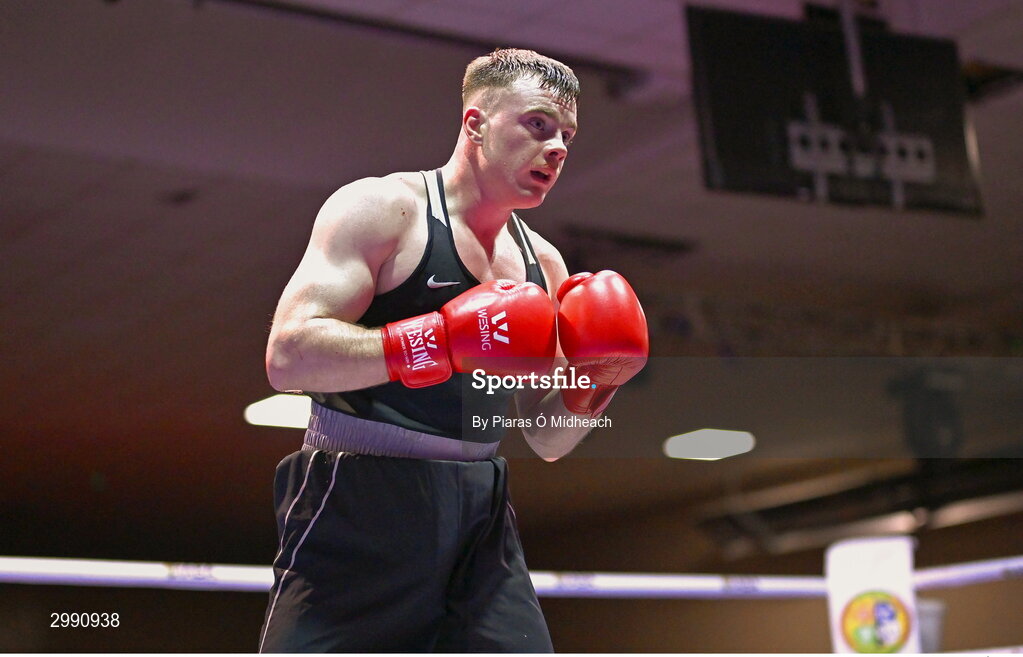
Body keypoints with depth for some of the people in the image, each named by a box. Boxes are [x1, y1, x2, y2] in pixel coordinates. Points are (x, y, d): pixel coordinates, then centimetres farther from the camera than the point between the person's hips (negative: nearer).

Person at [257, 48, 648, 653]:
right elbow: (289, 357, -19)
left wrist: (595, 382, -2)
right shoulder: (382, 209, -6)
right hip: (362, 517, -6)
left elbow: (546, 439, 19)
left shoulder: (542, 263, 14)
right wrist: (445, 338, -27)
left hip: (480, 525, 6)